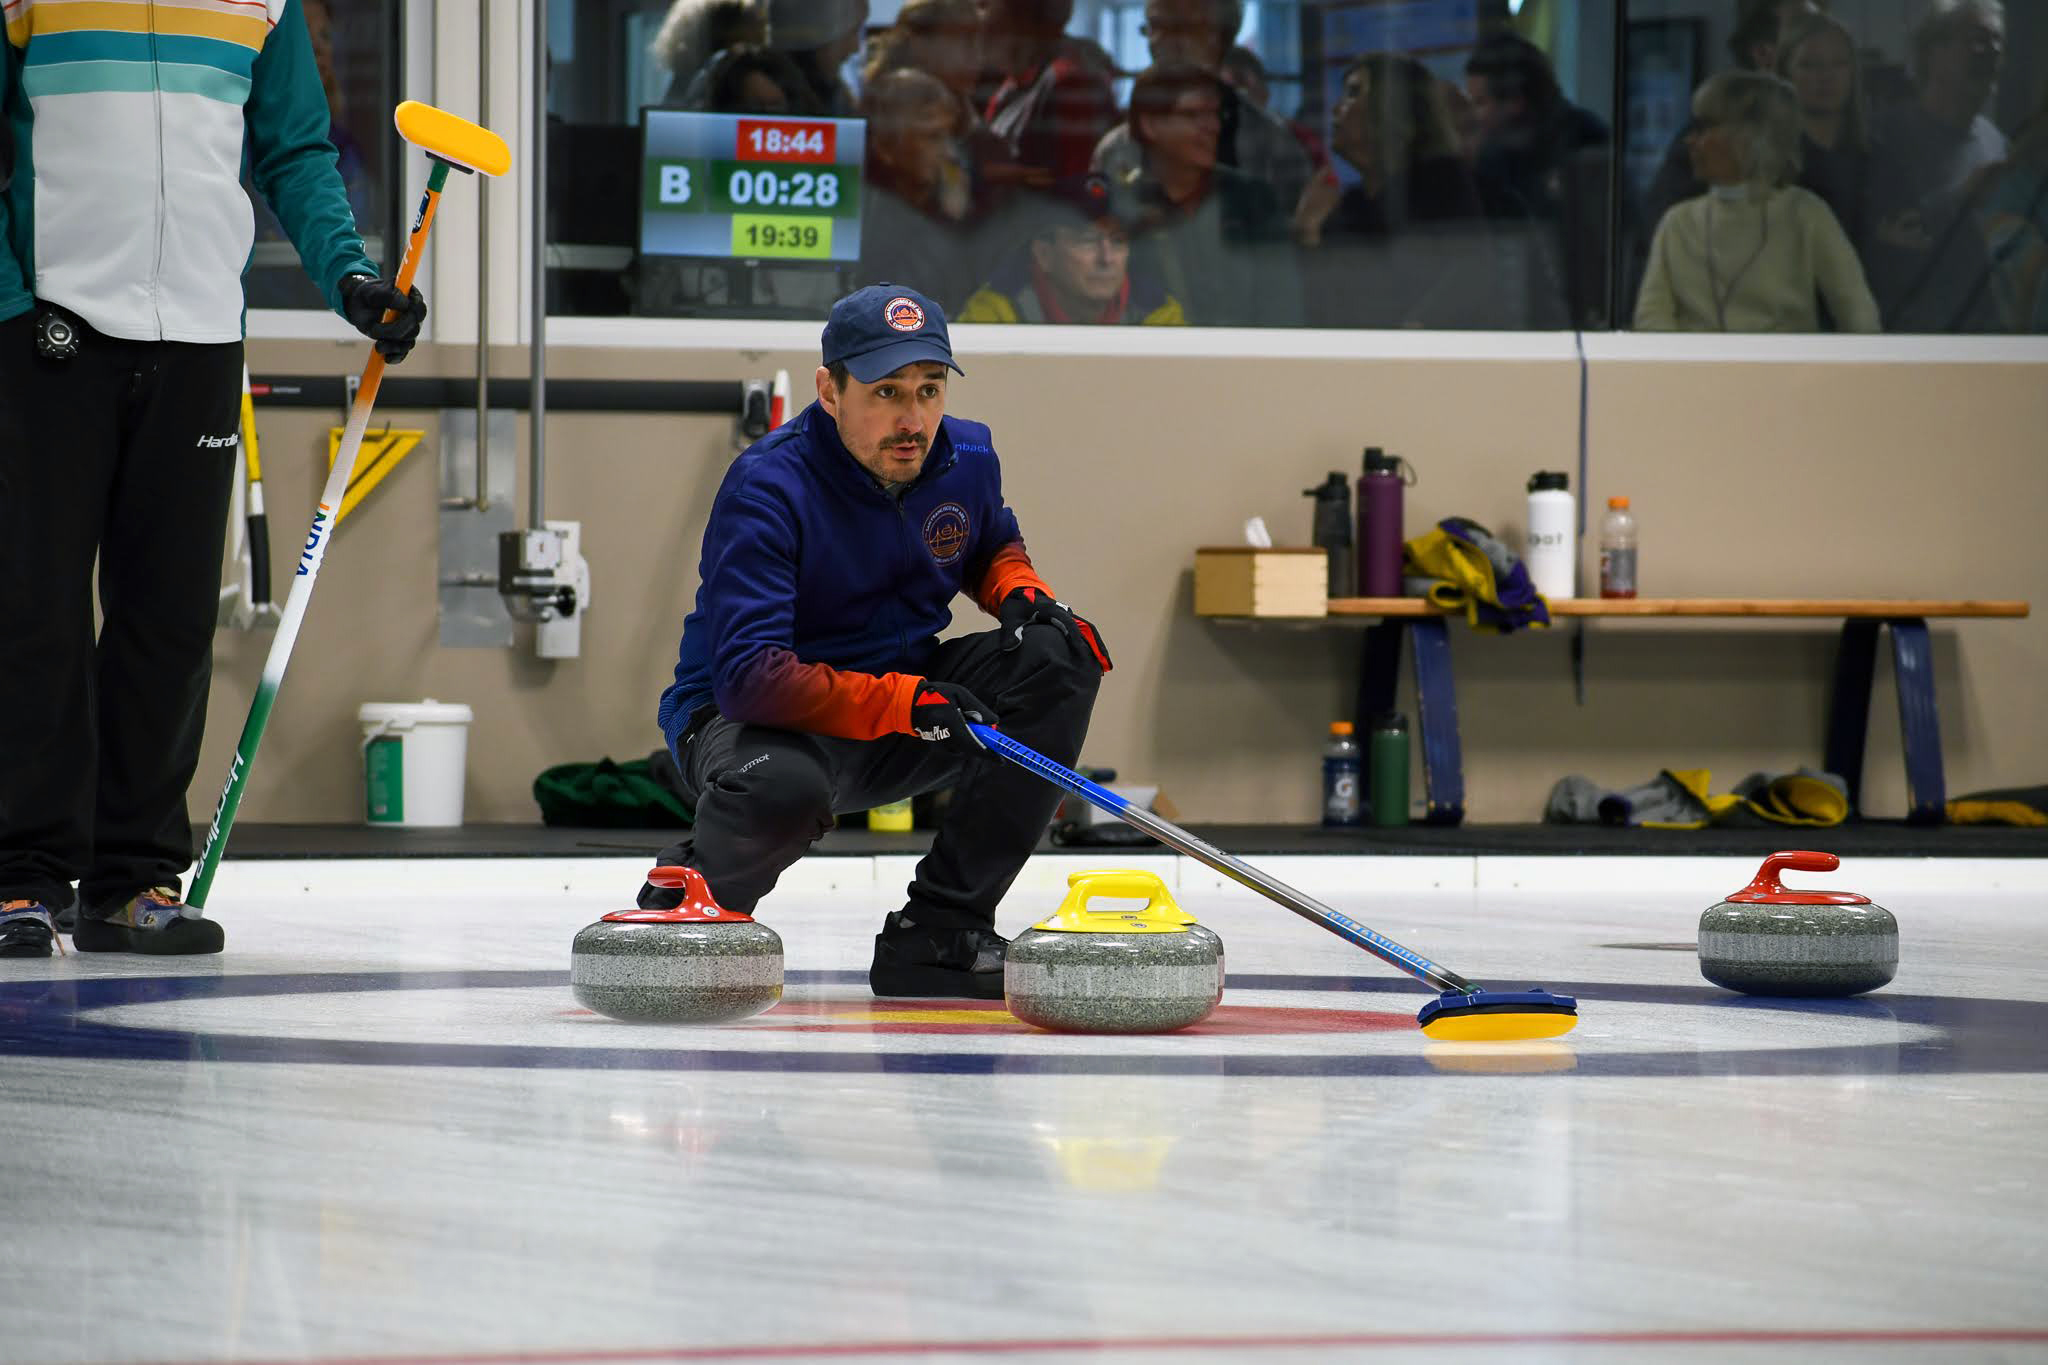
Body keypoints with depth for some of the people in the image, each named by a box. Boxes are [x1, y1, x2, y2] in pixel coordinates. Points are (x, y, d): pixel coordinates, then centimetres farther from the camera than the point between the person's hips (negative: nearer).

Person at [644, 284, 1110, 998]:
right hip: (747, 720, -7)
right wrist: (906, 704, -39)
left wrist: (1025, 594, -3)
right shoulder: (767, 488, -23)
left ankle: (938, 930, -12)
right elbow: (748, 676, -32)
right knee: (783, 789, -42)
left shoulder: (967, 458, -3)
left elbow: (995, 549, 22)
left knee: (1061, 657, -15)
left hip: (907, 692, 7)